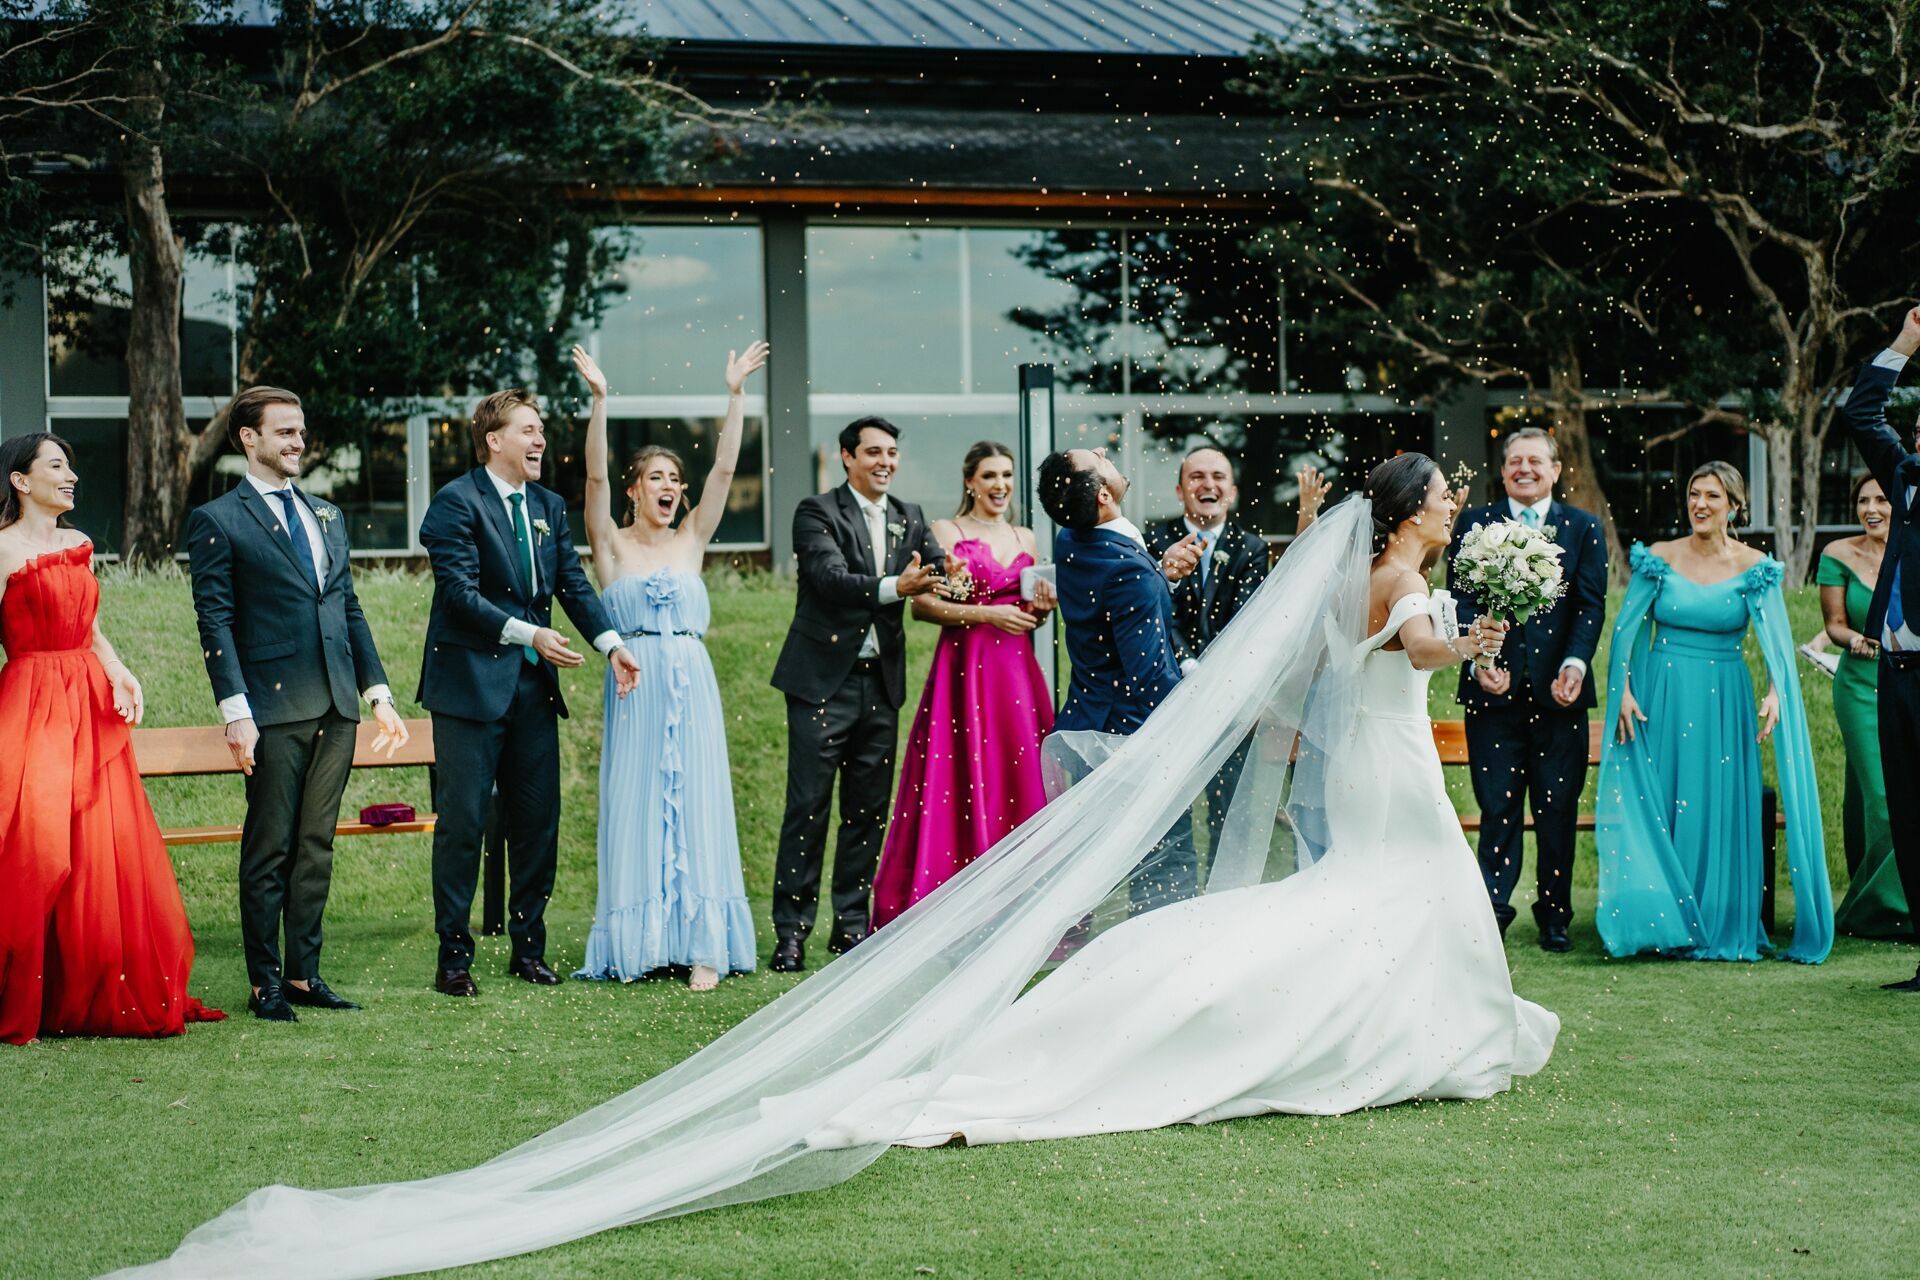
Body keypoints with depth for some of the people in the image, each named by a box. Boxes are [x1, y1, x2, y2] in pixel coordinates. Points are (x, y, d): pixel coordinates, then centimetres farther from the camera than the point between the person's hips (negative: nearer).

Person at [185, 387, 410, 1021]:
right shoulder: (217, 520, -1)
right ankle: (265, 982, 6)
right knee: (269, 851, -1)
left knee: (316, 848, 9)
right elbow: (215, 621, -7)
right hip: (275, 708, -6)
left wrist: (379, 693, 14)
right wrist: (235, 711, -14)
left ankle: (304, 974, 15)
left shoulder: (326, 516, 19)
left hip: (336, 706, 6)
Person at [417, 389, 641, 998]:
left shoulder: (549, 506, 14)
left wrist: (612, 643, -7)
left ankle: (528, 948, 19)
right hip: (471, 684, -7)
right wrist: (529, 634, -21)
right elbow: (460, 592, -16)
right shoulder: (457, 502, -9)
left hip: (533, 685, 7)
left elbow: (573, 582, 8)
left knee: (538, 820, 9)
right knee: (463, 821, -3)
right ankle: (454, 955, 4)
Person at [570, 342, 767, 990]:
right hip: (635, 687, -2)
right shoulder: (612, 545, 5)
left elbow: (724, 468, 5)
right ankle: (637, 943, 3)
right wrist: (599, 401, -19)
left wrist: (736, 394, -3)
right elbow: (595, 477, -8)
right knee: (635, 809, -1)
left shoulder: (690, 541, 12)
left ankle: (702, 945, -3)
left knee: (696, 807, -2)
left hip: (691, 687, 2)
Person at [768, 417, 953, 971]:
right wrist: (895, 587, -31)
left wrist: (941, 581, -22)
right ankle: (791, 930, -1)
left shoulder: (909, 519, 14)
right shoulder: (817, 511, -3)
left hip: (881, 680, 5)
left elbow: (939, 572, 2)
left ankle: (851, 923, 17)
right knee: (808, 807, -5)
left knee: (869, 810, 8)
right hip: (823, 680, -5)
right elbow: (831, 577, -17)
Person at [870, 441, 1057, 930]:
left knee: (1018, 781, 0)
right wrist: (986, 614, -14)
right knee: (960, 784, -7)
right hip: (963, 667, -5)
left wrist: (1041, 609, 3)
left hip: (1017, 671, 5)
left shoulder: (1025, 539, 17)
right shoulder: (946, 532, 2)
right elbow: (922, 605, -8)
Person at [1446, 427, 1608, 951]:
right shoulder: (1474, 524, 7)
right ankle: (1492, 910, 7)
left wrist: (1575, 663, -16)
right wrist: (1479, 661, -18)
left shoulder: (1584, 529, 9)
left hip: (1558, 692, 1)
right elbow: (1460, 598, -2)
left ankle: (1554, 916, 16)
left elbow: (1591, 605, 1)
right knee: (1498, 809, 1)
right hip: (1494, 689, -1)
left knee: (1558, 811, 6)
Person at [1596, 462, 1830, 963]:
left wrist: (1774, 693, -25)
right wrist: (1624, 691, -9)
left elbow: (1776, 638, -9)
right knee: (1655, 807, 1)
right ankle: (1664, 923, 10)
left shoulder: (1754, 567, -1)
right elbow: (1627, 631, 1)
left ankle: (1720, 929, 11)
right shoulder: (1659, 559, 1)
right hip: (1660, 699, 1)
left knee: (1720, 812, 1)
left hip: (1724, 701, 0)